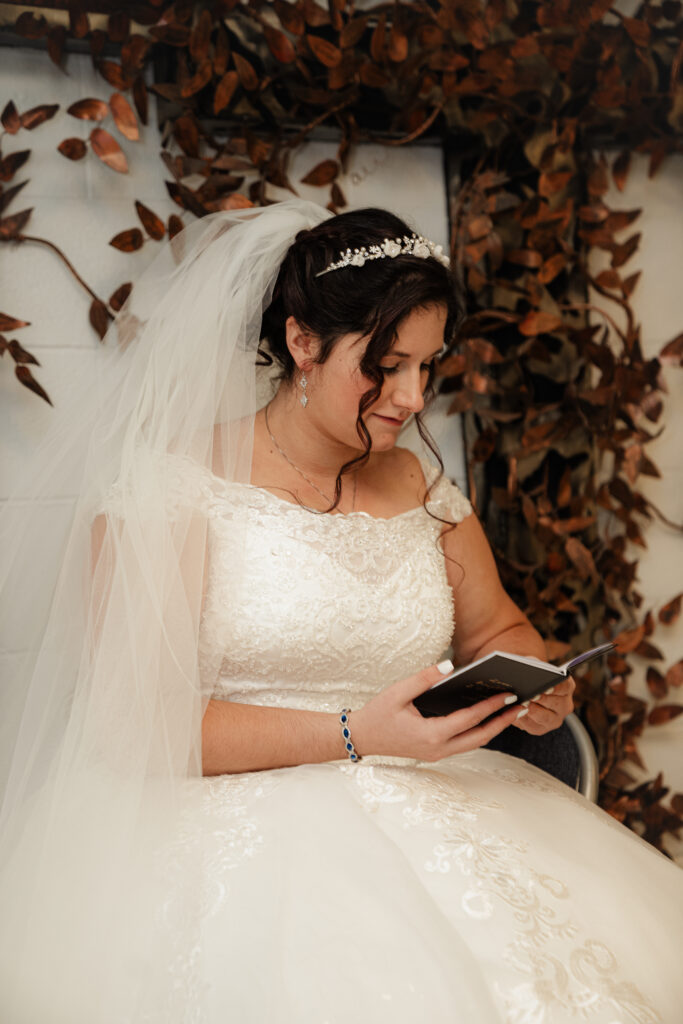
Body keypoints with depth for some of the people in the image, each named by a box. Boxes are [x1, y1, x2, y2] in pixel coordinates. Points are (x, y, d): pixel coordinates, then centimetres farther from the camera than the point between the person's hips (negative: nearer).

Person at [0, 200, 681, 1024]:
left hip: (424, 818, 6)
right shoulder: (174, 482, -6)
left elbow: (498, 630, 25)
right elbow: (130, 721, -13)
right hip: (233, 824, -5)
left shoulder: (420, 487, 13)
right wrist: (357, 734, -18)